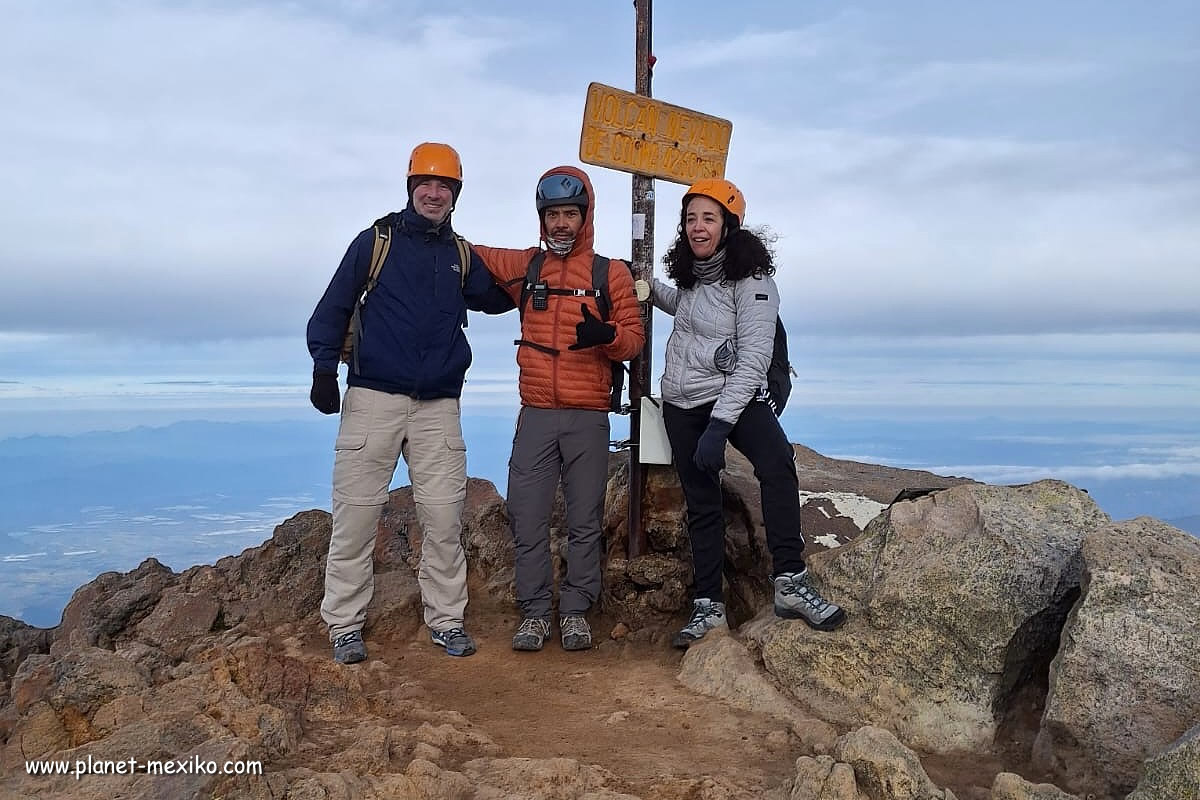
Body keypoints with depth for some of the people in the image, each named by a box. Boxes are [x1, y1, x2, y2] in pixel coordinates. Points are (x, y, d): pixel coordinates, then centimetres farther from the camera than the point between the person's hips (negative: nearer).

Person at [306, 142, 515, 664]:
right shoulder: (375, 241, 4)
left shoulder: (461, 255, 14)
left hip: (438, 405, 3)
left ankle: (447, 620, 14)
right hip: (373, 399, -2)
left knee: (444, 518, 1)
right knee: (356, 516, -1)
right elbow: (333, 308, 4)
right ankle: (345, 625, 11)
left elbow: (496, 298, 26)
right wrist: (324, 368, -6)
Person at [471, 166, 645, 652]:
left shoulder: (612, 274, 5)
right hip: (536, 415, 2)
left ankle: (576, 610, 15)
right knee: (527, 517, 0)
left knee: (585, 520, 4)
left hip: (589, 418, -1)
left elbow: (634, 339, 1)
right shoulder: (524, 267, 11)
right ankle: (534, 611, 12)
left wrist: (607, 334, -19)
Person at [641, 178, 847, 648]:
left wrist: (719, 423, -27)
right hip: (680, 402, 7)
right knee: (701, 503, 7)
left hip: (732, 396, -6)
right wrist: (650, 289, 21)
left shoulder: (750, 280, -13)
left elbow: (753, 359, -20)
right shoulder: (691, 274, 9)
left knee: (776, 461, -33)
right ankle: (708, 606, 13)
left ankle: (790, 583, -31)